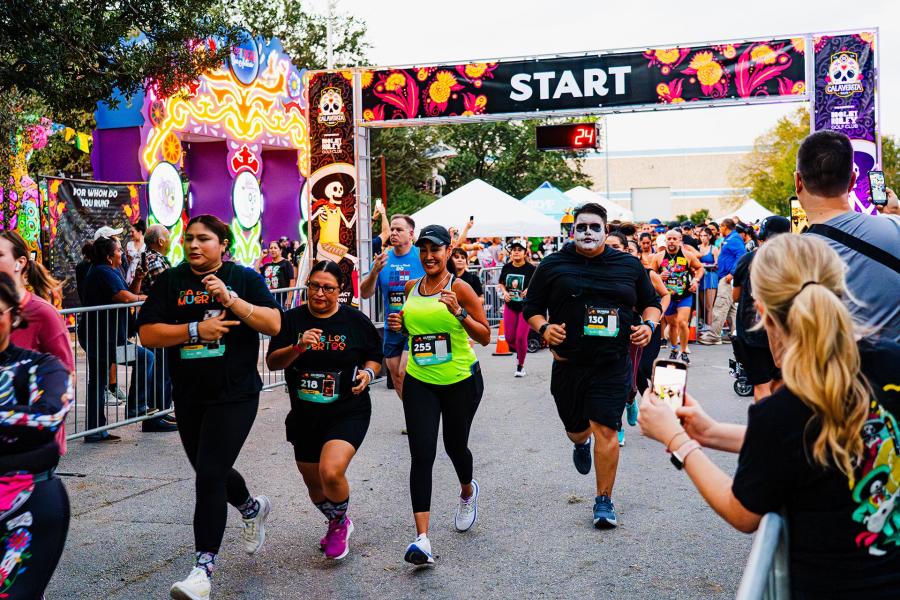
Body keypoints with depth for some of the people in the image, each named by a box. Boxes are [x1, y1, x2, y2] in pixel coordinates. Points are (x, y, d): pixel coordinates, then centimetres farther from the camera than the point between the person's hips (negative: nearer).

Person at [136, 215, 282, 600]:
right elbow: (147, 333, -4)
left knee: (210, 475, -13)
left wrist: (231, 299, -20)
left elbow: (273, 324, -10)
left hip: (235, 395, -5)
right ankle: (252, 508, 51)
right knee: (210, 471, 20)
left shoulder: (245, 278, -1)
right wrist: (197, 329, -16)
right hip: (189, 397, 5)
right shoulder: (170, 282, 4)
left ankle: (203, 568, -7)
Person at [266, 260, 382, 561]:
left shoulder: (356, 320, -4)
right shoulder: (292, 319, -1)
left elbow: (375, 356, 9)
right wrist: (298, 347, -23)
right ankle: (337, 523, 47)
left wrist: (368, 372, -13)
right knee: (314, 485, 15)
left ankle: (339, 523, 8)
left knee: (331, 472, -24)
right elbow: (272, 362, -6)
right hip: (305, 415, 4)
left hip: (348, 412, -3)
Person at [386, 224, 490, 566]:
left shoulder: (459, 288, -9)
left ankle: (468, 492, 51)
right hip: (420, 381, 3)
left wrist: (459, 312, -23)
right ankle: (422, 539, -12)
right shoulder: (411, 288, 5)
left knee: (455, 446, 15)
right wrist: (400, 325, 1)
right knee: (421, 455, -9)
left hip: (460, 380, -3)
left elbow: (485, 337, -8)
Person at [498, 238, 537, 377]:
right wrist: (504, 292, -8)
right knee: (509, 337, 7)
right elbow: (501, 284, 12)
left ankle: (520, 366, 14)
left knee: (521, 337, -6)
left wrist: (530, 289, -26)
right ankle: (519, 352, 41)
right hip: (510, 306, 4)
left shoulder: (531, 269, -13)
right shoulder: (506, 268, -1)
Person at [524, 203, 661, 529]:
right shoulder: (552, 266, 2)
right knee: (576, 427, 16)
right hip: (568, 363, 1)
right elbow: (532, 307, 7)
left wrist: (648, 324, -4)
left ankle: (604, 501, 6)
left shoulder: (630, 266, 6)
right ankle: (581, 443, 57)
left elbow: (651, 302, 16)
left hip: (612, 364, -1)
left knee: (606, 429, -8)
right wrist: (544, 328, -13)